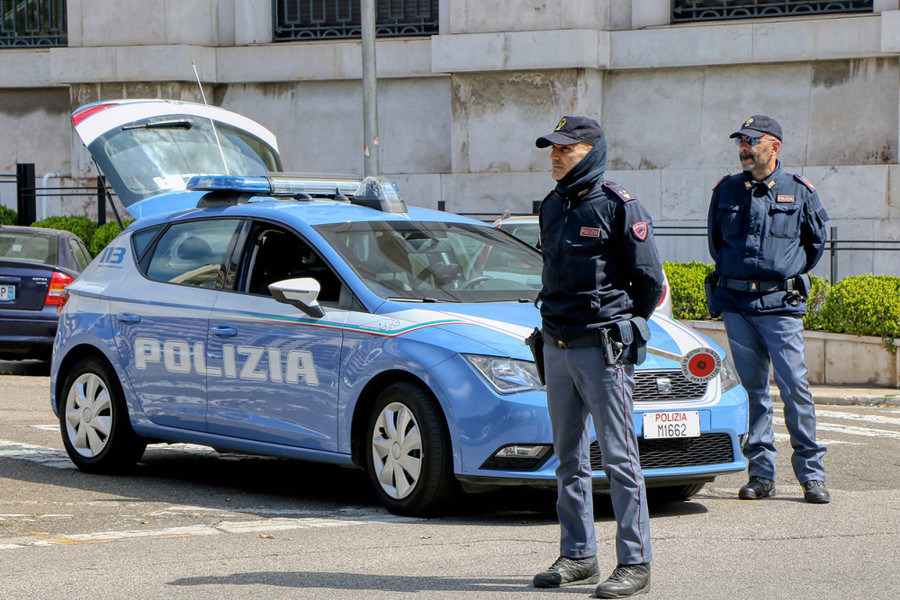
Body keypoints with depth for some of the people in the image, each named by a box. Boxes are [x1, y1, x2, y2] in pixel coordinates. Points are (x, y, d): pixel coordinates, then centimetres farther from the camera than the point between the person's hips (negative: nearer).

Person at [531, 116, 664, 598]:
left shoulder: (618, 206, -9)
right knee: (569, 457, 11)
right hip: (556, 344, 7)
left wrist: (622, 327, 3)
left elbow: (649, 278, -6)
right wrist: (559, 321, 16)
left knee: (618, 456, -6)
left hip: (603, 347, -7)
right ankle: (577, 557, 19)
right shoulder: (552, 206, 12)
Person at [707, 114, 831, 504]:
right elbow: (715, 241, 22)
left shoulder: (800, 192, 3)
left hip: (781, 305, -2)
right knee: (751, 389, 3)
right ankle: (761, 474, 9)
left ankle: (811, 475, 0)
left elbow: (816, 241, 16)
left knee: (794, 387, -8)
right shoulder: (726, 192, 9)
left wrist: (791, 273, 10)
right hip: (736, 303, 3)